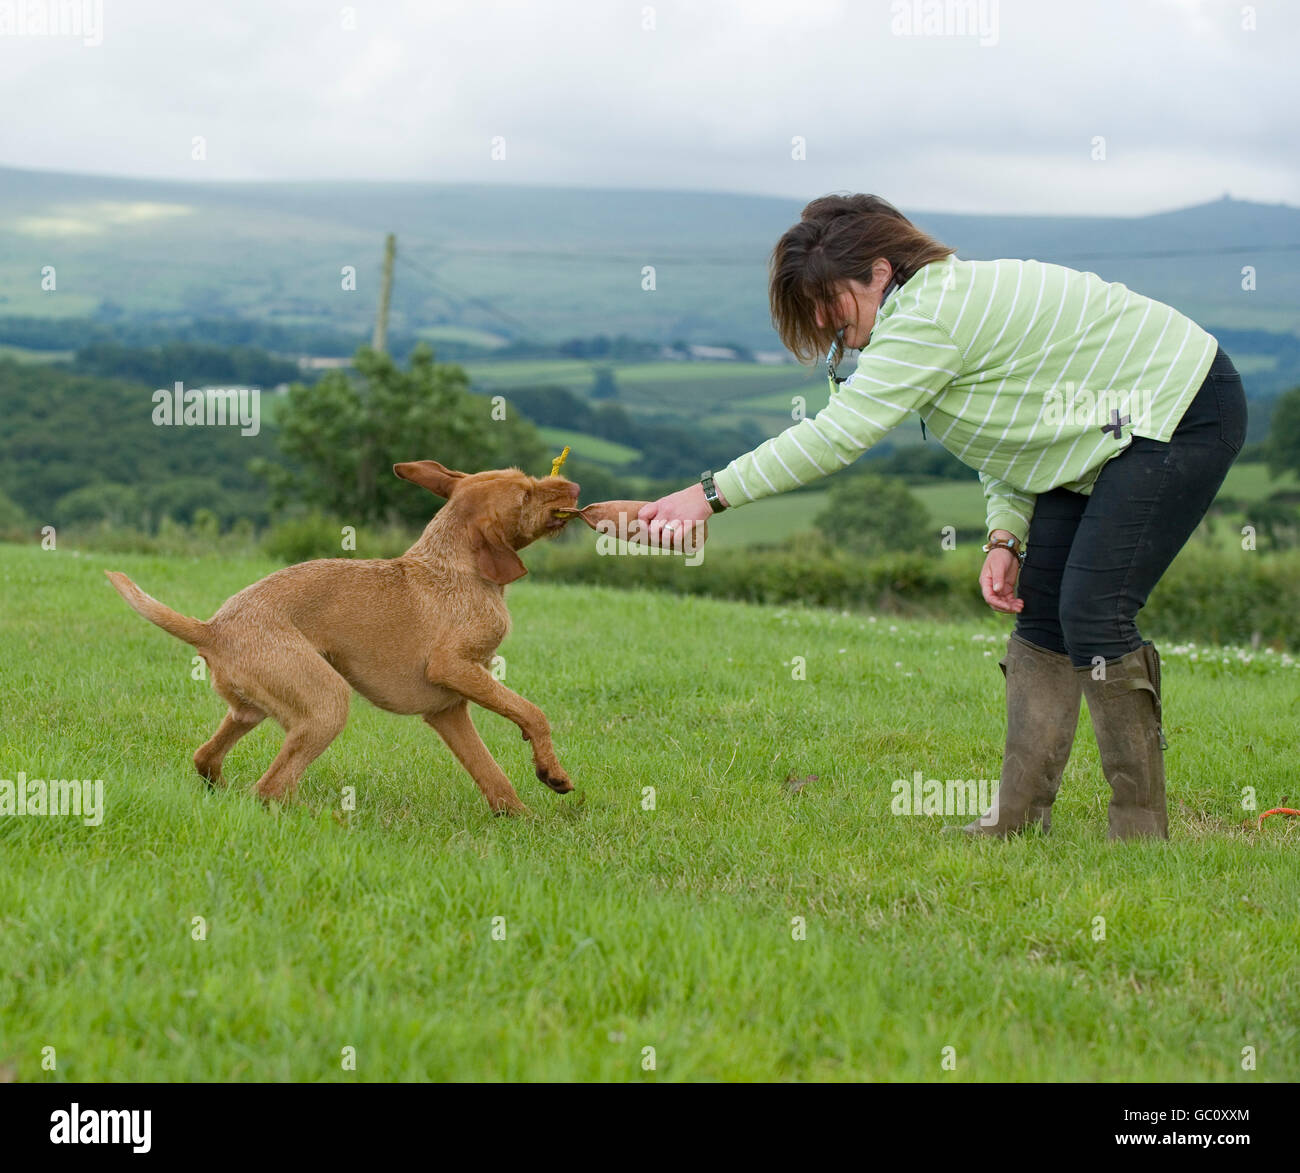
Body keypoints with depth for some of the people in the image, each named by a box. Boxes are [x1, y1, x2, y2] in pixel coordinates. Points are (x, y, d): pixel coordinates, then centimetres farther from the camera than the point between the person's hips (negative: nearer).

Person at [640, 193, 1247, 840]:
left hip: (1183, 415, -11)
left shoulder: (929, 314, -24)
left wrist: (711, 492, -27)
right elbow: (1006, 440, 12)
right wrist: (1005, 538, -2)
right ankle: (1020, 816, 8)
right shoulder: (939, 304, 9)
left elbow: (837, 434, -29)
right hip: (1110, 437, 11)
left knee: (1092, 614, -15)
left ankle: (1139, 828, -6)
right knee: (1041, 607, 6)